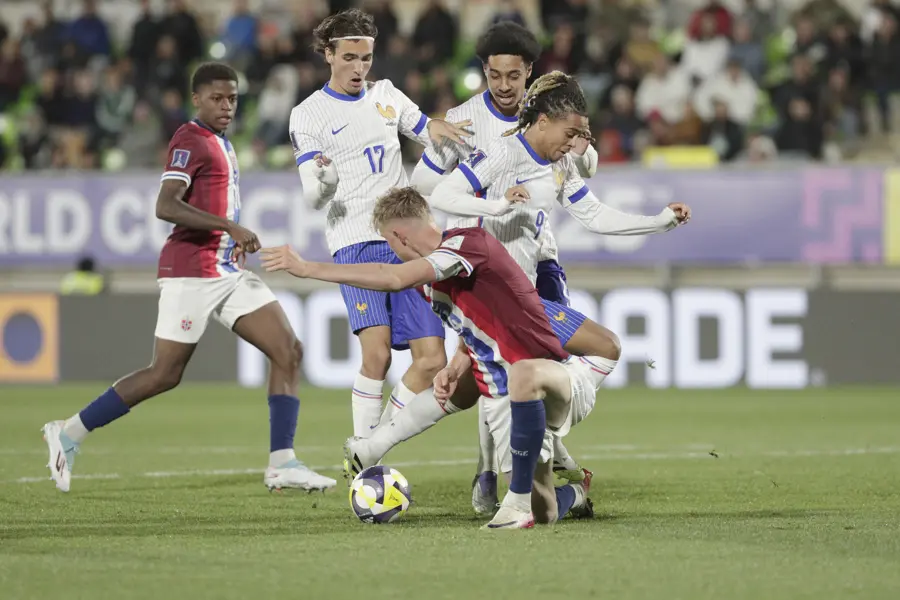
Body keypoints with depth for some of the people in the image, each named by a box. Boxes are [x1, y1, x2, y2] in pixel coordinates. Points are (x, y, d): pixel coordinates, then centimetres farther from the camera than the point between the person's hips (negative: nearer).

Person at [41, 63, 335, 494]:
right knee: (164, 375, -5)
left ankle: (282, 464, -5)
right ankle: (69, 434, 9)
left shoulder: (219, 143, 17)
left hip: (229, 272, 9)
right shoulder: (190, 141, -12)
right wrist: (230, 227, -29)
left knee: (288, 353, -3)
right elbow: (165, 206, -25)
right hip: (191, 273, -9)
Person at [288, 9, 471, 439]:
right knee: (377, 353, -23)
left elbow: (429, 132, 28)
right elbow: (312, 197, -7)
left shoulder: (386, 95, 14)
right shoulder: (308, 114, 0)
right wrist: (324, 184, -32)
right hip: (355, 244, -5)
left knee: (432, 360, -3)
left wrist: (436, 128, 3)